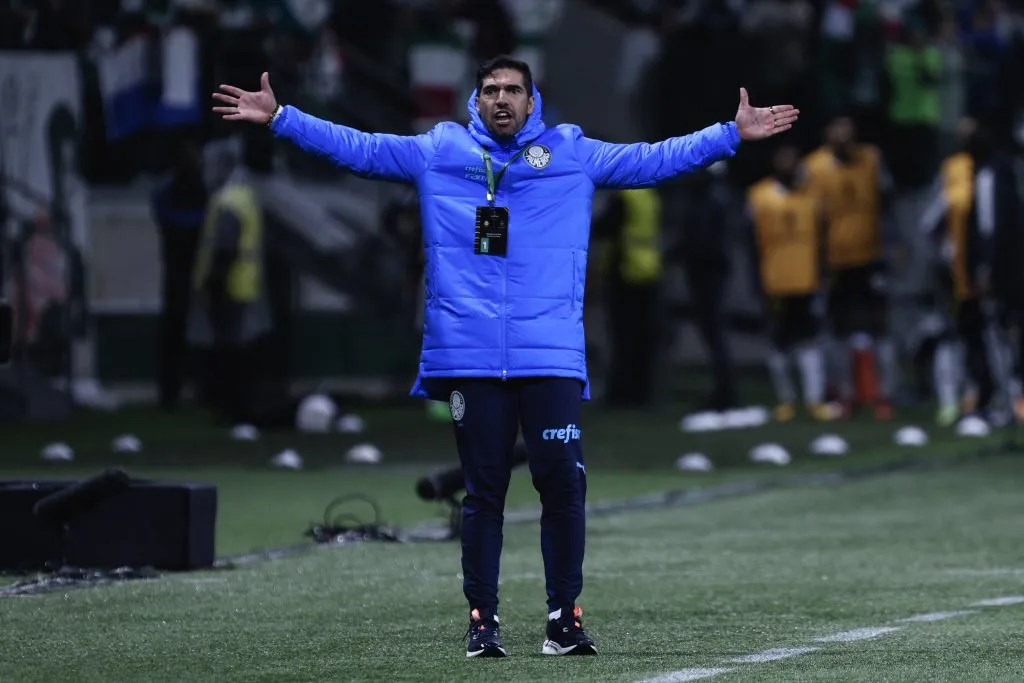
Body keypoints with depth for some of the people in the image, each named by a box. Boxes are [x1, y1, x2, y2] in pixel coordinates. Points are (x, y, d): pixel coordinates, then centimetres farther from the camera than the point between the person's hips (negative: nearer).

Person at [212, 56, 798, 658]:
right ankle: (483, 620, 10)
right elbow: (356, 147, 14)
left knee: (563, 483, -7)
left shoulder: (573, 154, 12)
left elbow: (655, 160, 15)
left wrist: (733, 135, 10)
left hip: (551, 354, 0)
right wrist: (280, 118, 9)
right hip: (469, 356, 0)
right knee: (483, 492, 3)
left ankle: (565, 617, 3)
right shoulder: (439, 152, 12)